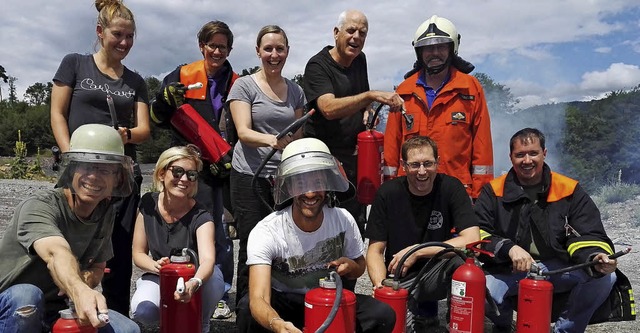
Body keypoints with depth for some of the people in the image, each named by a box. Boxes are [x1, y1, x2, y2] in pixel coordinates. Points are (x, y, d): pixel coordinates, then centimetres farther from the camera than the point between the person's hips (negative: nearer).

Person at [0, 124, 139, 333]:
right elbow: (57, 254, -44)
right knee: (26, 295, -38)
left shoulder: (106, 213, -2)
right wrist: (80, 291, -65)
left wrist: (85, 281, -17)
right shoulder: (38, 207, -23)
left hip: (56, 307, 6)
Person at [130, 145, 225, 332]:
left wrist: (193, 284, -63)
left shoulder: (200, 217, -24)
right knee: (142, 311, -29)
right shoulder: (148, 204, -13)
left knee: (212, 280, -37)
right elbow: (138, 254, -7)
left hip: (197, 277, -2)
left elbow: (208, 260, -40)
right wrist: (156, 266, -31)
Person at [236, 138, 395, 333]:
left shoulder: (343, 220, -12)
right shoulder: (266, 232, -25)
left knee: (383, 315, -22)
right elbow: (258, 299, -35)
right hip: (283, 304, -3)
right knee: (248, 310, -34)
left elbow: (360, 265, 6)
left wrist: (350, 266, -19)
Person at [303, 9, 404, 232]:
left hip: (354, 155, 7)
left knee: (356, 225, 12)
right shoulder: (318, 66, -11)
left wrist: (367, 111, 5)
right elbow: (329, 108, -29)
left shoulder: (359, 60, 11)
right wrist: (371, 96, -38)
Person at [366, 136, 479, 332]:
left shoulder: (451, 187, -9)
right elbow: (375, 250, -5)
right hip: (401, 281, 0)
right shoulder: (388, 193, -7)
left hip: (438, 275, 1)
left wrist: (417, 251, -21)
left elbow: (472, 240, -20)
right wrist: (380, 285, -25)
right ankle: (424, 313, 0)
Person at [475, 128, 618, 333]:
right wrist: (508, 248, -24)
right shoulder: (494, 191, 1)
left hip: (558, 270, 2)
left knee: (604, 277, -23)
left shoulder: (570, 191, 3)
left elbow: (588, 236, 0)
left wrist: (596, 259, -23)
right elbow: (476, 234, -6)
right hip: (508, 272, -1)